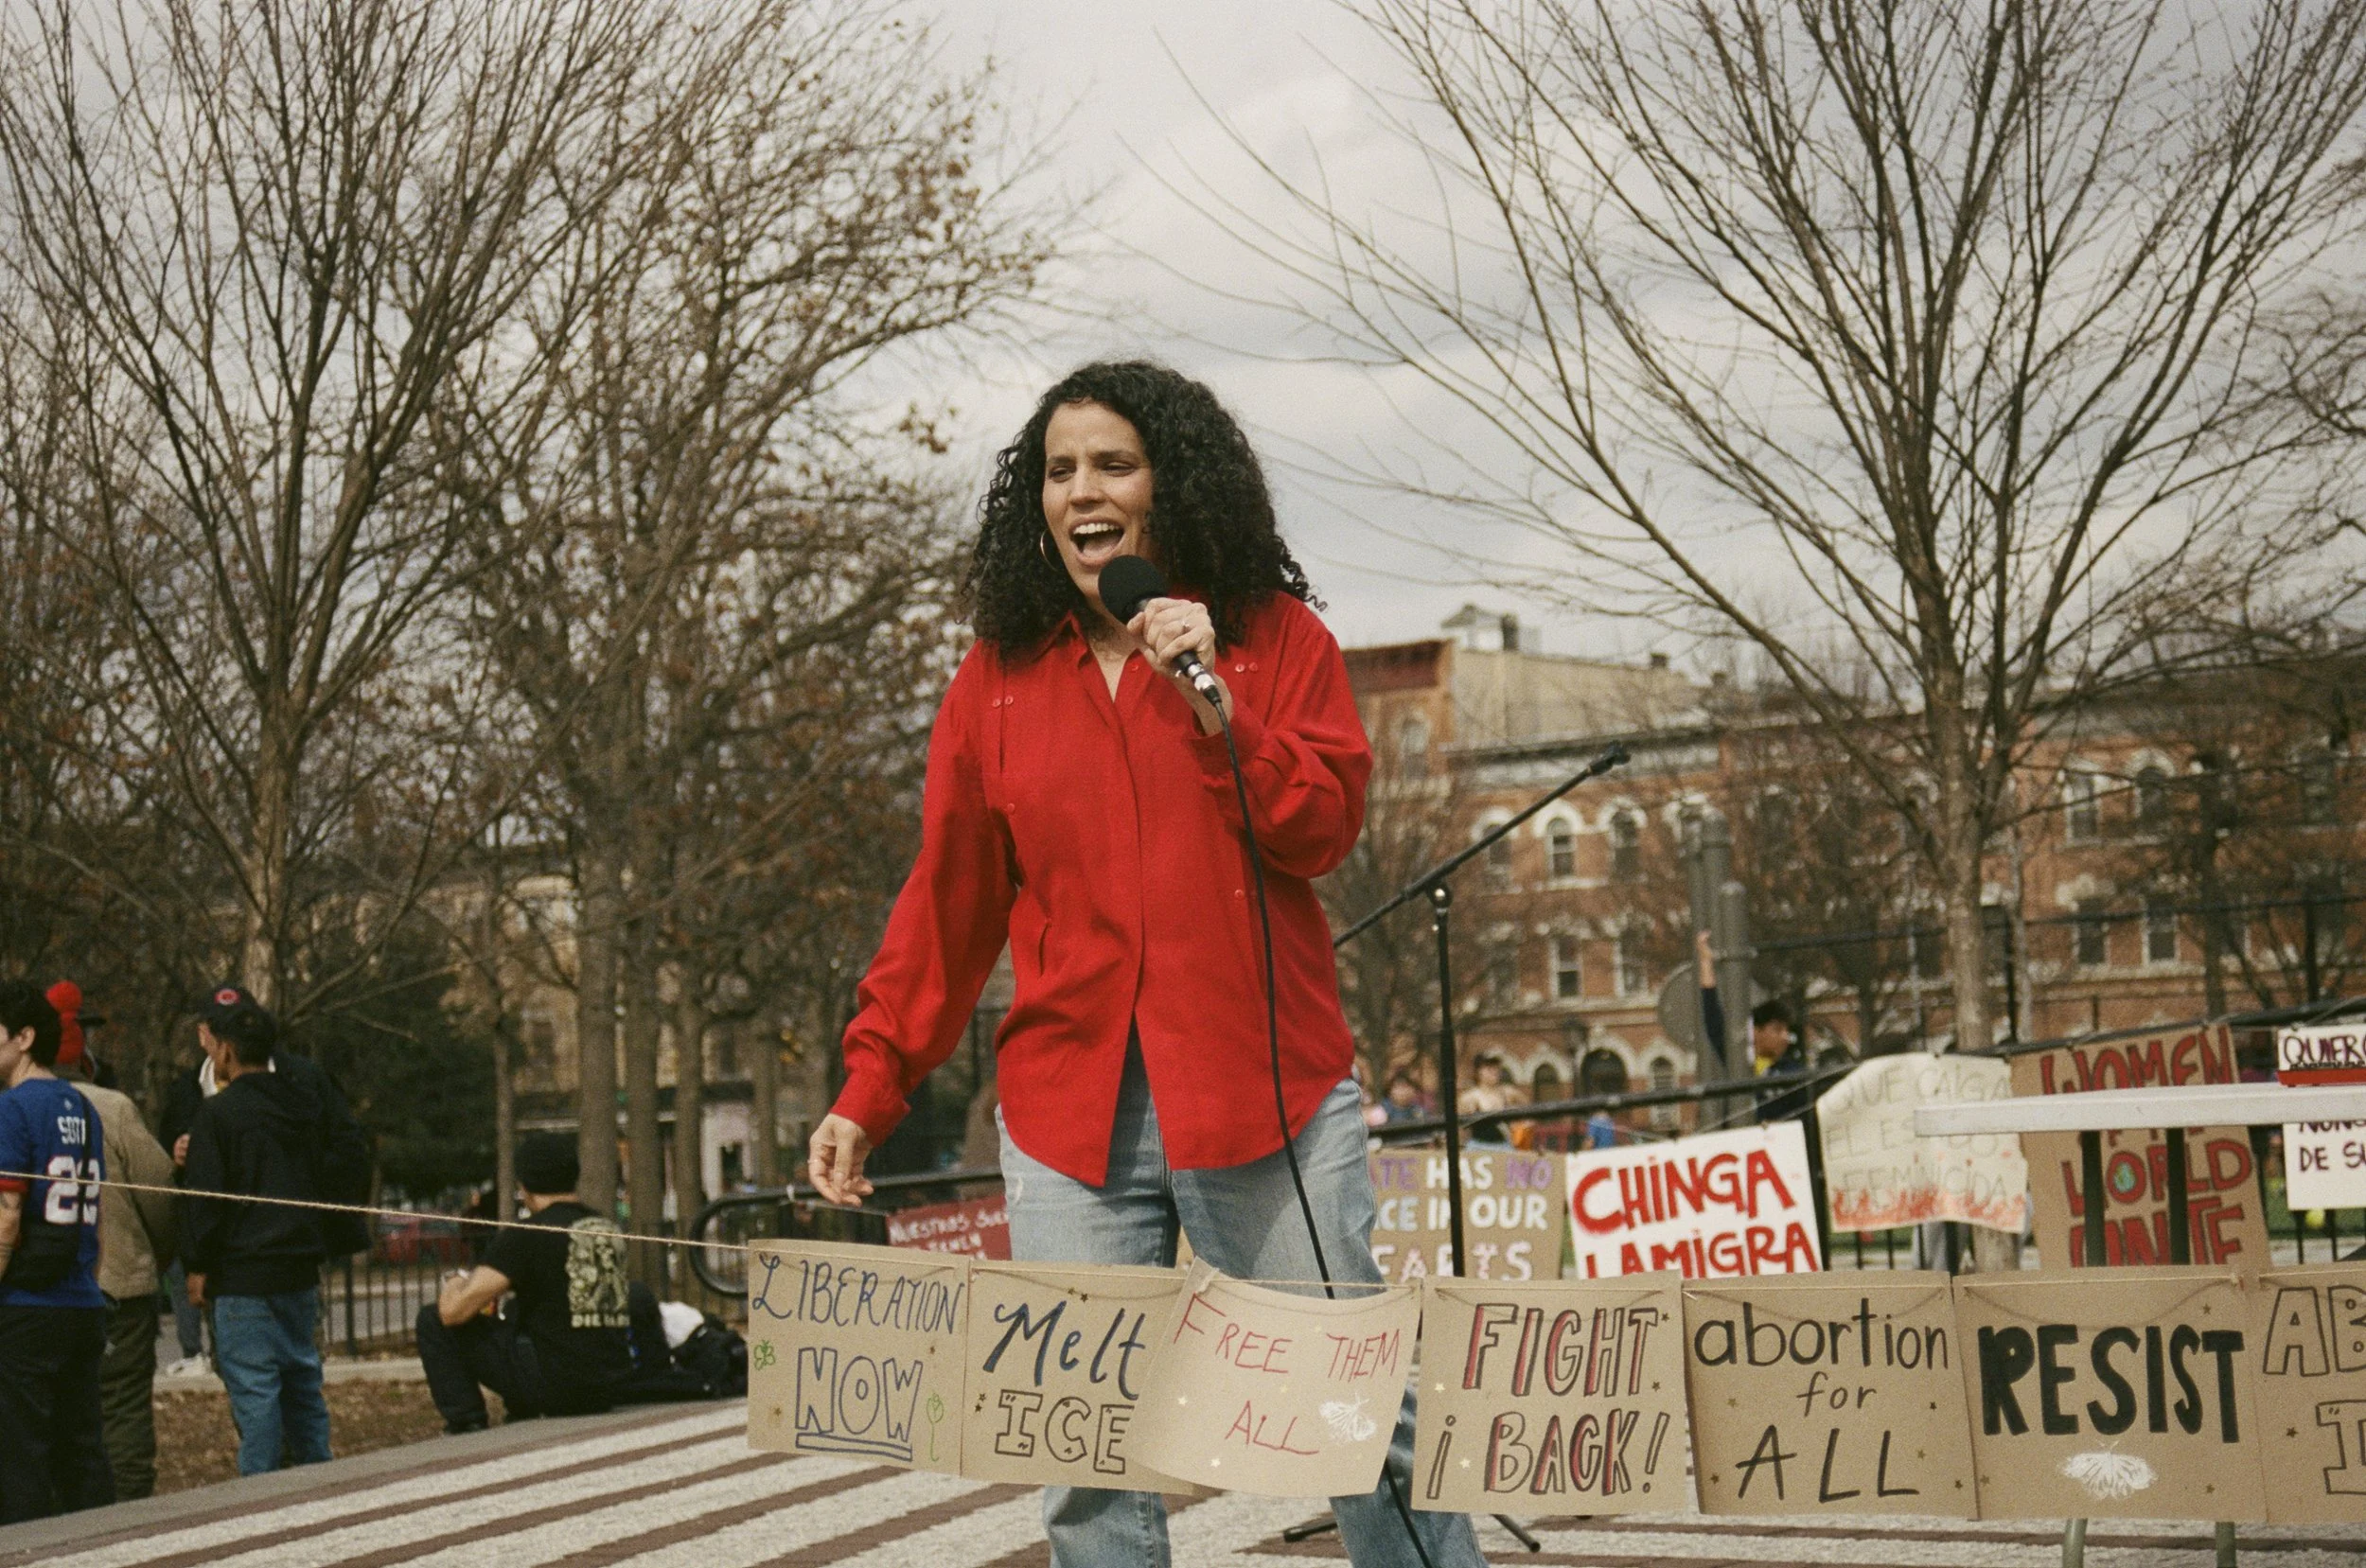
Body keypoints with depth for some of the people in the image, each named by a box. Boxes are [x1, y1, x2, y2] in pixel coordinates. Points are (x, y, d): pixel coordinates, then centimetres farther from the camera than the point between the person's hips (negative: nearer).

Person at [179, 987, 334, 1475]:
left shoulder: (219, 1113, -12)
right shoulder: (306, 1103, 9)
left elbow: (205, 1198, -10)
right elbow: (327, 1181, 19)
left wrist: (198, 1268, -3)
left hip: (244, 1279, -7)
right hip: (301, 1270, 7)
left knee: (253, 1389, -3)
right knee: (303, 1381, 14)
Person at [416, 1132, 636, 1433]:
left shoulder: (523, 1236, -10)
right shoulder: (609, 1230, 10)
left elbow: (454, 1311, -12)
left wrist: (454, 1283, 11)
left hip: (555, 1383, -7)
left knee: (433, 1320, 3)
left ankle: (467, 1425, 0)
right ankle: (522, 1420, 28)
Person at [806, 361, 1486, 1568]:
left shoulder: (1277, 640, 7)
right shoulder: (998, 678, 11)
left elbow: (1323, 831, -3)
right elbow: (946, 903, 12)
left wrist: (1212, 702, -14)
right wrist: (871, 1086, 7)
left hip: (1266, 1090, -2)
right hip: (1070, 1109, 2)